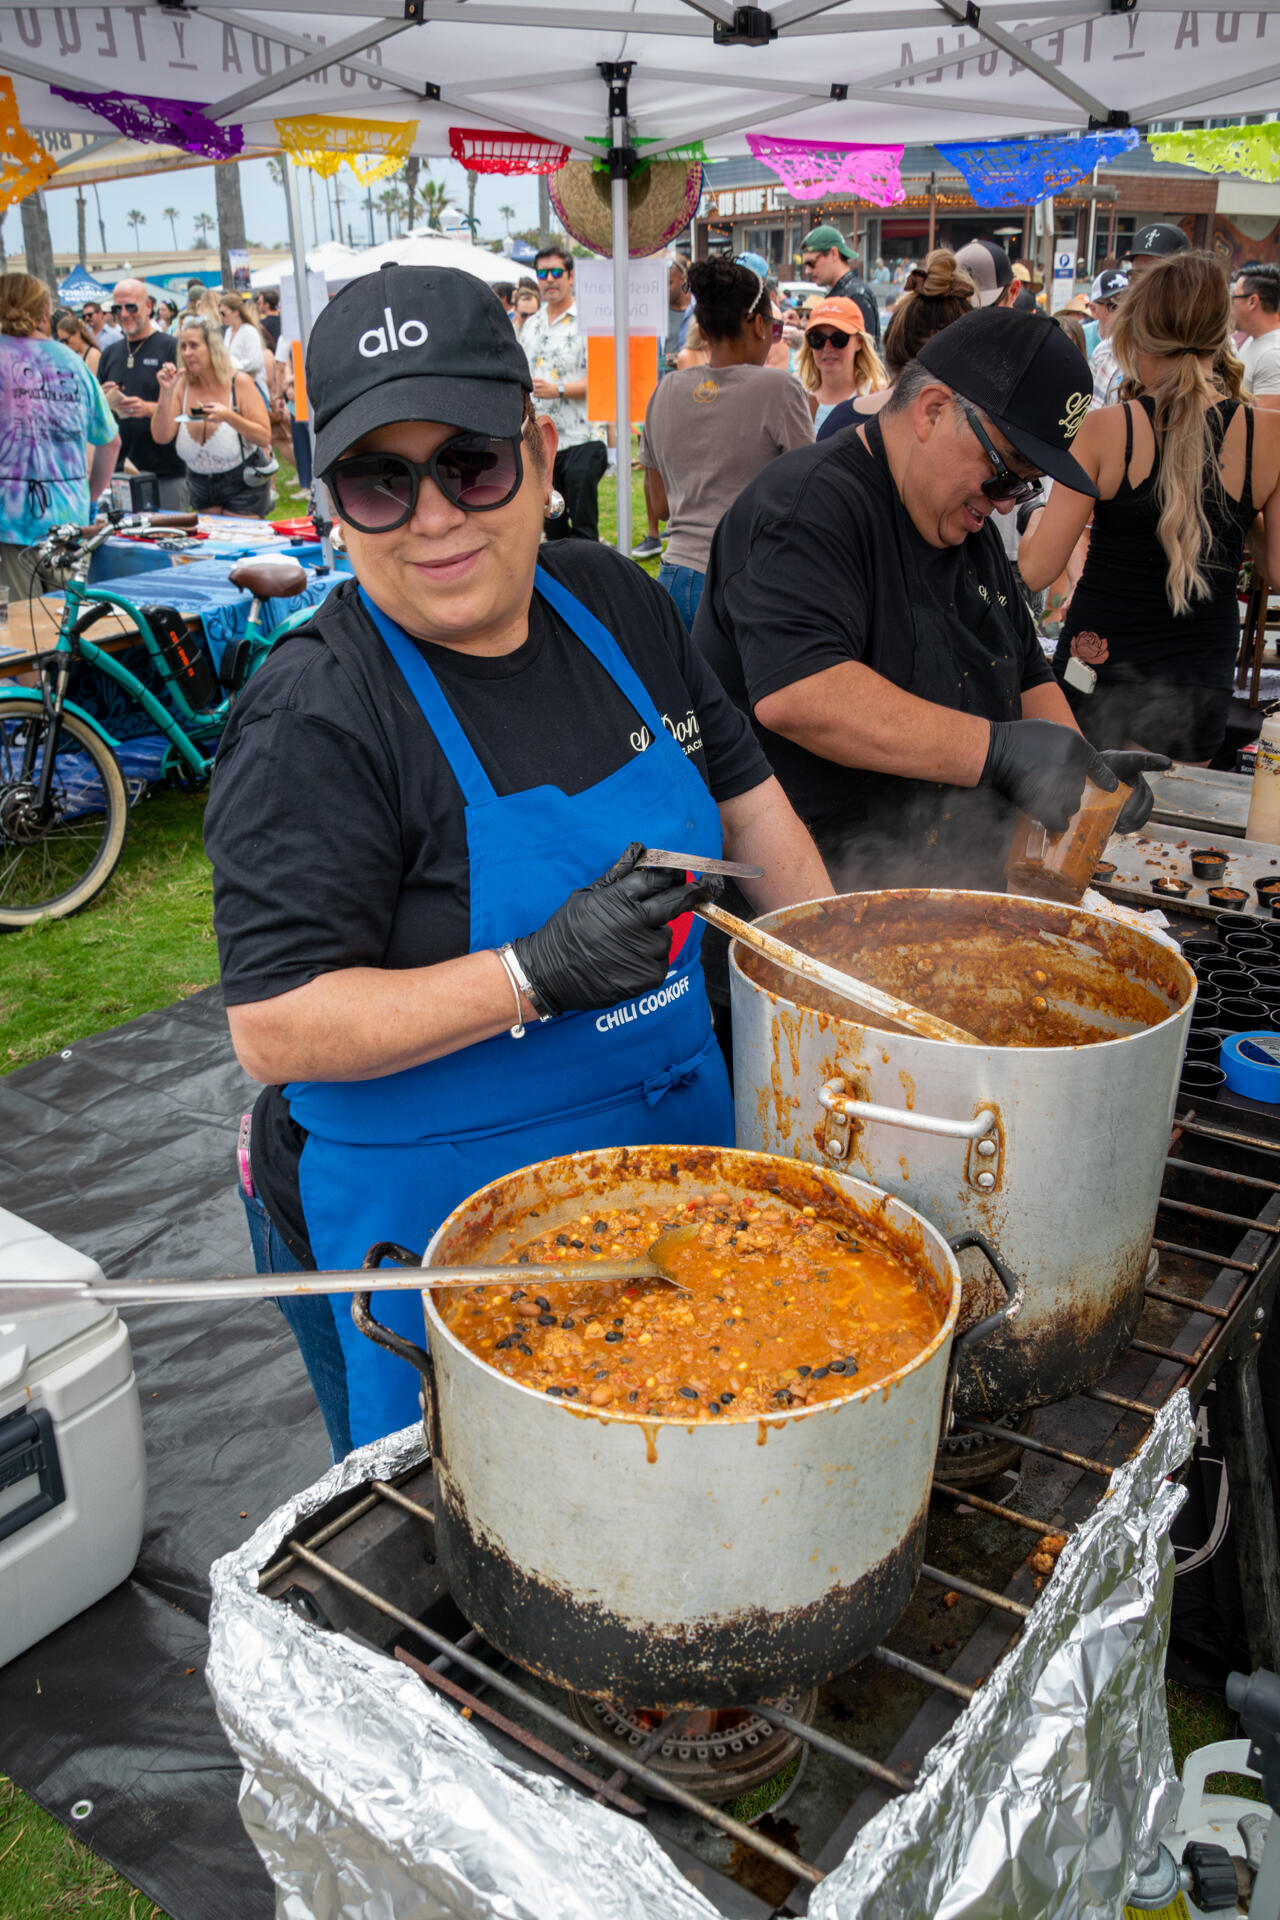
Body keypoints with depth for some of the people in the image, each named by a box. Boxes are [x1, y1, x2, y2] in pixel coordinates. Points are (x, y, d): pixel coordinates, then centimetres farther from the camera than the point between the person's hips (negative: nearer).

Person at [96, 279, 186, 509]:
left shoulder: (172, 348, -2)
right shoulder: (110, 354, 16)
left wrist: (149, 408, -21)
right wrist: (103, 401, -2)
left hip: (167, 471, -5)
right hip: (120, 470, 5)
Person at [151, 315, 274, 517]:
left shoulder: (239, 382, -11)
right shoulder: (182, 385, -1)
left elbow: (264, 437, -17)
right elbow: (162, 437, -9)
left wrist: (229, 416, -29)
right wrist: (166, 393, -17)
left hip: (242, 485, -4)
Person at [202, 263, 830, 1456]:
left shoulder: (614, 604, 0)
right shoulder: (315, 719, -21)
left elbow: (745, 799, 11)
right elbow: (276, 1031, -24)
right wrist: (542, 975, -33)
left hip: (674, 1144, 6)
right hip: (431, 1220, -6)